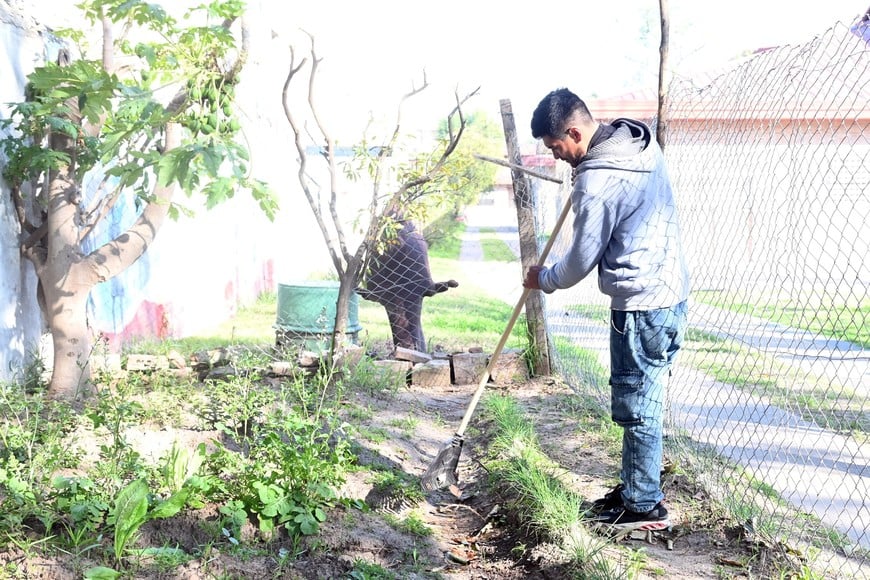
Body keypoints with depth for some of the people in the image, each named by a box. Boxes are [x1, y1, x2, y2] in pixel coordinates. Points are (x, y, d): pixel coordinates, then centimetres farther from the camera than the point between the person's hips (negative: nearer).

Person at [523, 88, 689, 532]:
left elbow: (582, 259, -12)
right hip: (670, 292, 10)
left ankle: (644, 507, 12)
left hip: (641, 305, -10)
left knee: (637, 407, 1)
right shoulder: (641, 143, 7)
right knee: (640, 402, 18)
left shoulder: (596, 181, -21)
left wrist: (543, 280, 7)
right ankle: (634, 487, 29)